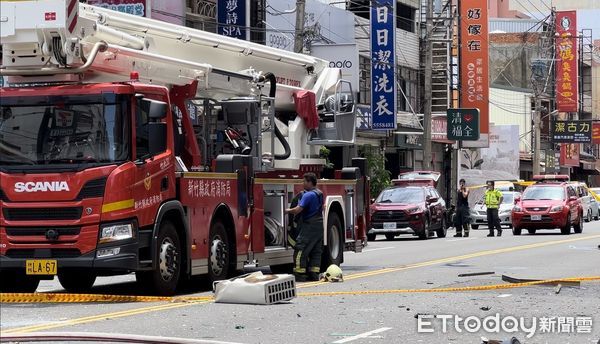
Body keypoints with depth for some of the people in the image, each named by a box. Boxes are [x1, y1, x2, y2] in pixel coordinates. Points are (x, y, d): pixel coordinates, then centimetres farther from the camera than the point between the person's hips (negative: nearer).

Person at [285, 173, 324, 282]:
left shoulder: (308, 195, -16)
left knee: (300, 250, -6)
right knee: (316, 251, 10)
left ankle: (299, 275, -10)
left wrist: (288, 211, -2)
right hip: (319, 225, 9)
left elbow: (298, 210, -21)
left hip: (309, 226, -9)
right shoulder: (320, 194, 12)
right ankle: (314, 274, 10)